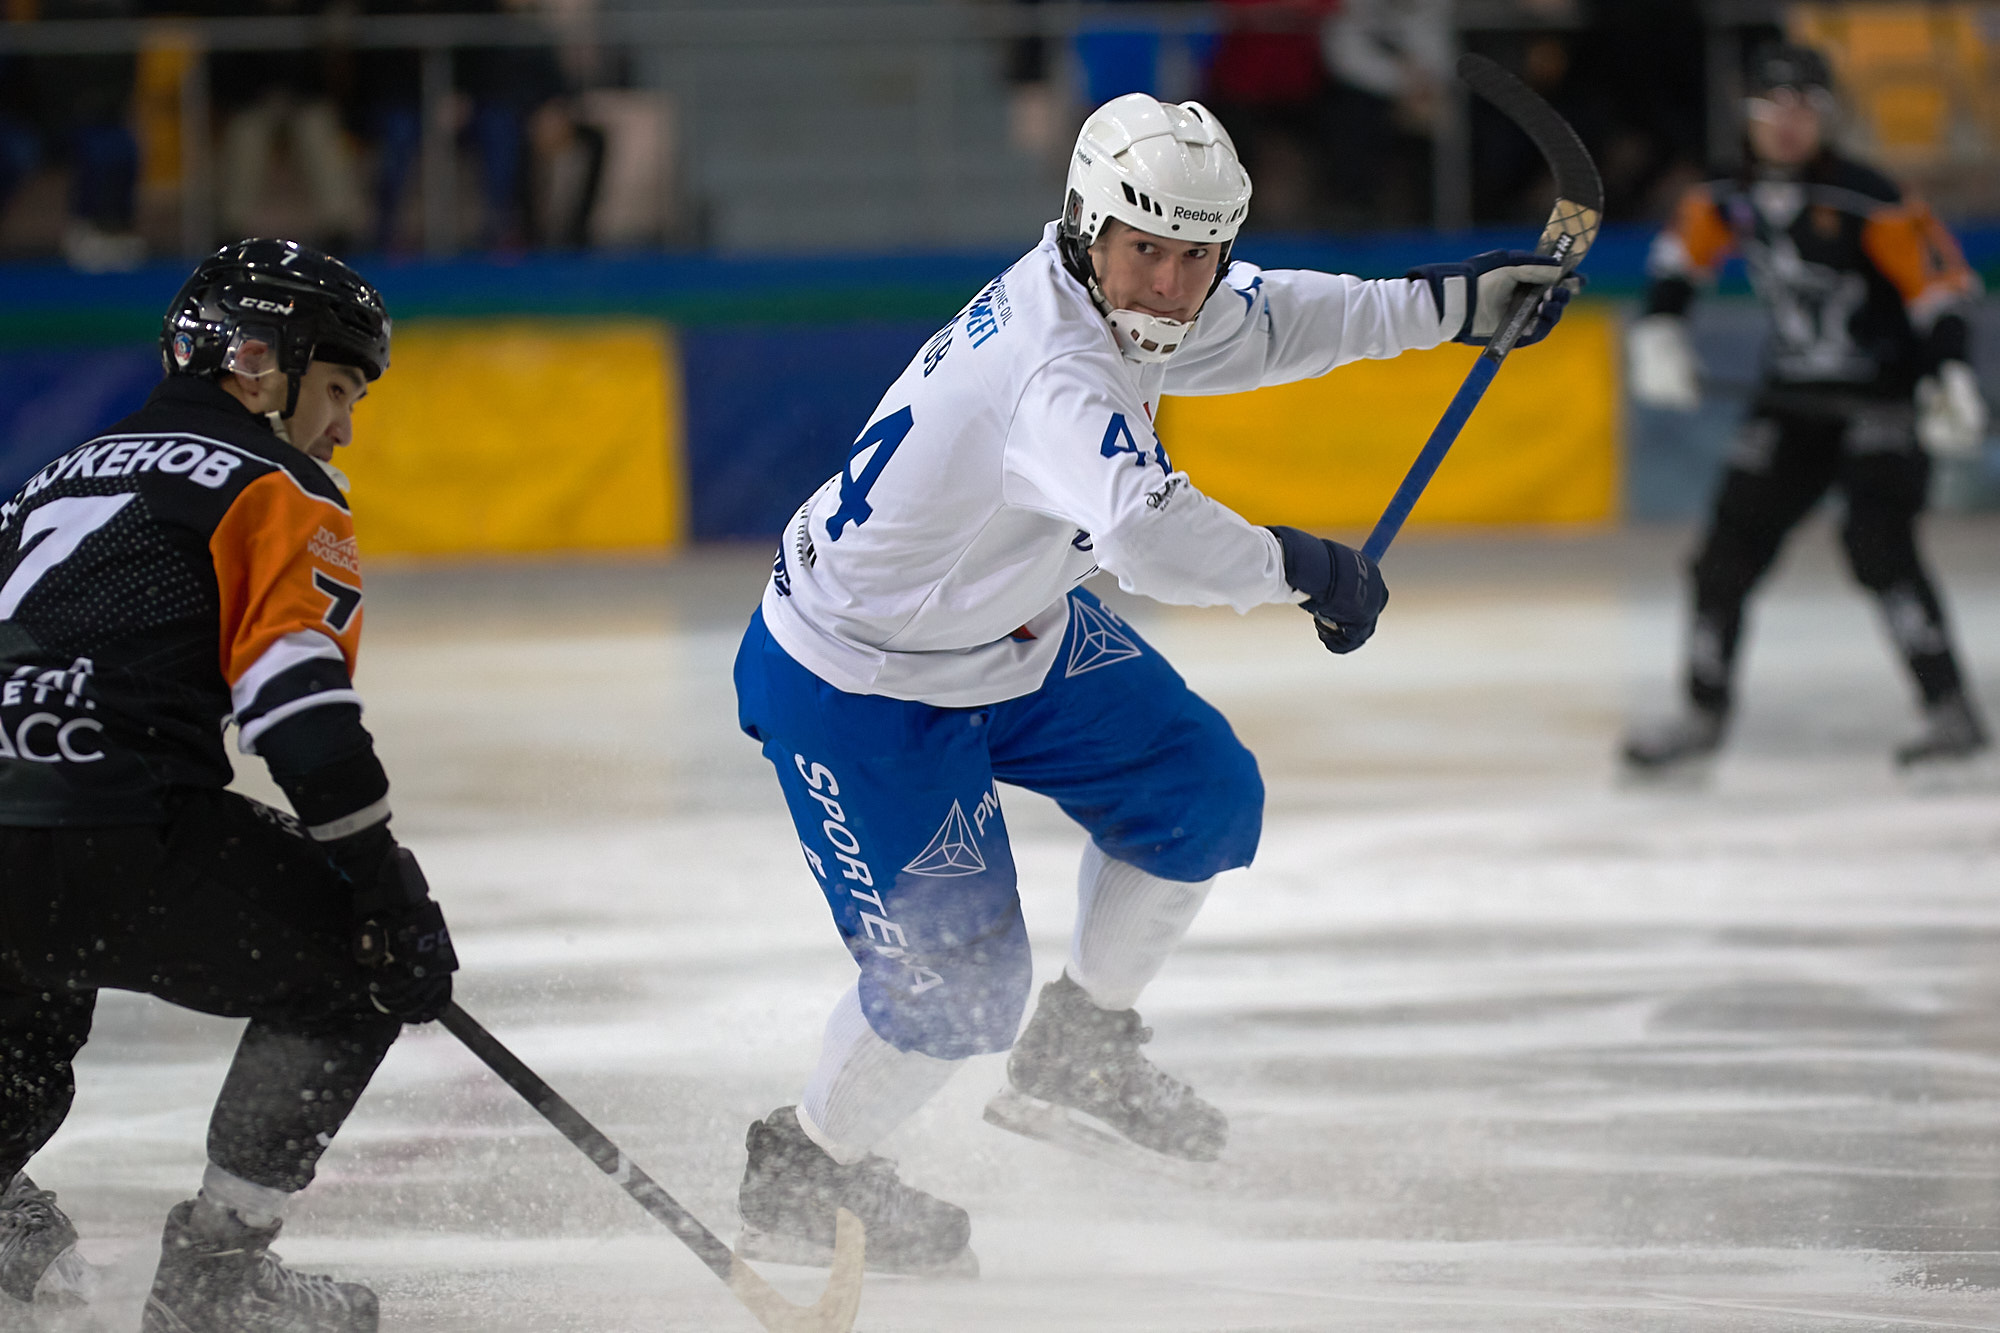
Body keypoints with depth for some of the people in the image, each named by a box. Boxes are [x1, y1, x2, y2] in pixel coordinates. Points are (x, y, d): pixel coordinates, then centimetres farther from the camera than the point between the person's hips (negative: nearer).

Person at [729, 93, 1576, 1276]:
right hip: (860, 688, -10)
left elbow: (1256, 326, 12)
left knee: (1203, 796, 12)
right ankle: (802, 1177, 17)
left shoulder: (1106, 295, -8)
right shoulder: (1055, 371, -37)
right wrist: (1301, 565, -39)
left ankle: (1081, 1056, 30)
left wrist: (1443, 304, 7)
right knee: (958, 981, -9)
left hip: (1012, 631, 10)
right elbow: (1153, 534, -53)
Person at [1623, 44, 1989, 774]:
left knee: (1877, 542, -24)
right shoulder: (1734, 199, -1)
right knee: (1731, 543, 2)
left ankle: (1953, 711, -22)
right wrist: (1658, 328, 8)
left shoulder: (1865, 201, -20)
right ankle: (1704, 714, 16)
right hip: (1796, 400, 6)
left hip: (1886, 400, -6)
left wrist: (1950, 377, -31)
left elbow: (1938, 282, -20)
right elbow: (1684, 249, 19)